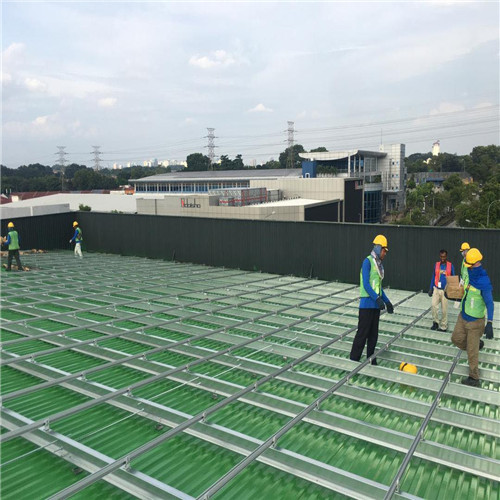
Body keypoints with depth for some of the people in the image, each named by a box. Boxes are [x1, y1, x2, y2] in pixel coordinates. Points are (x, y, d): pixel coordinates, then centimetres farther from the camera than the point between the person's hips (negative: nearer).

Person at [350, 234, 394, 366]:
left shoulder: (379, 265, 15)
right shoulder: (367, 262, -11)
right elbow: (366, 284, -17)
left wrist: (387, 301, 17)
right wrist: (378, 299, -22)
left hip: (376, 305, 8)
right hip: (367, 304, -8)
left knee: (373, 334, 12)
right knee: (362, 333, -5)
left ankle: (371, 360, 22)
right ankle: (354, 360, 2)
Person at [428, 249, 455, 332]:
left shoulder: (450, 265, -3)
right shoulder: (436, 265, 3)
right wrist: (431, 289, 8)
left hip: (445, 290, -2)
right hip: (436, 289, 2)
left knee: (444, 309, 3)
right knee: (434, 305, -12)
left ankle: (443, 326, 15)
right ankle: (435, 322, 7)